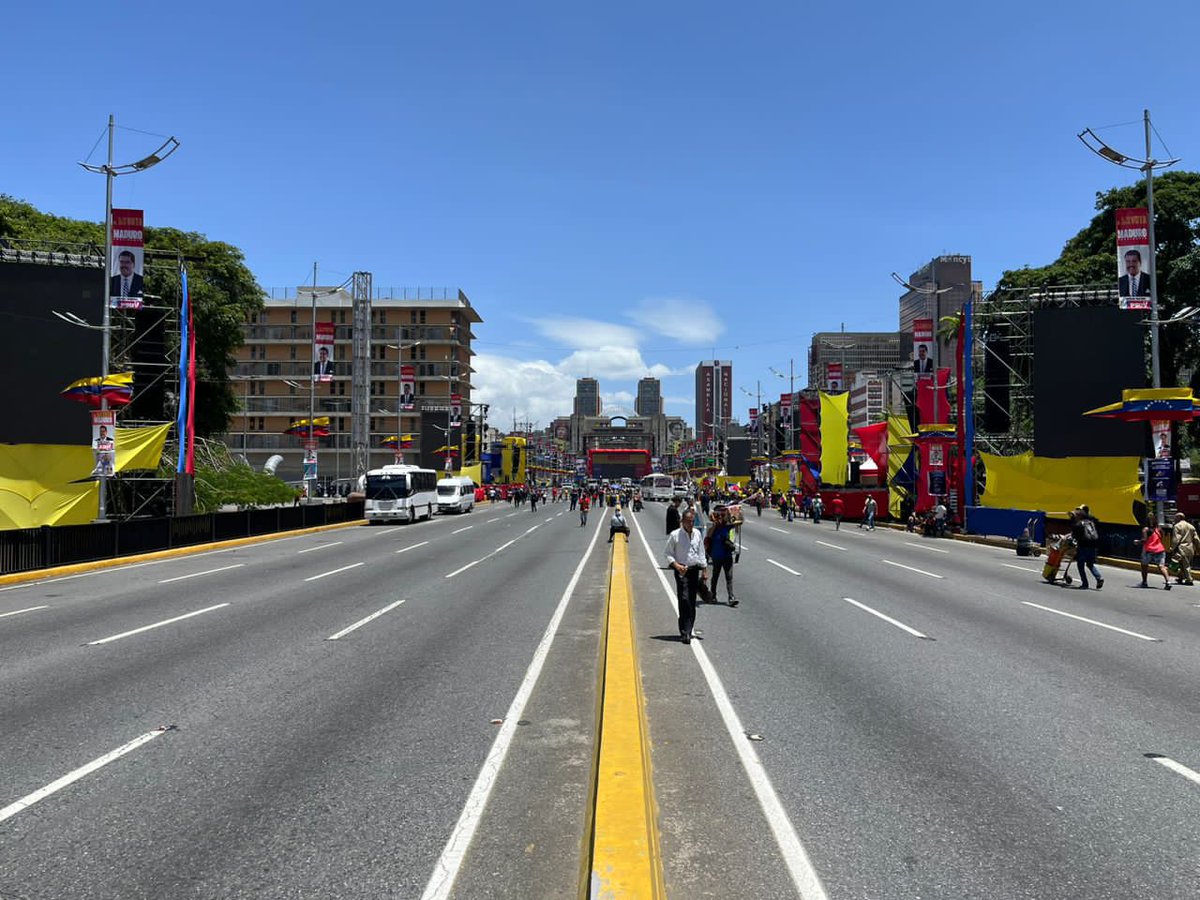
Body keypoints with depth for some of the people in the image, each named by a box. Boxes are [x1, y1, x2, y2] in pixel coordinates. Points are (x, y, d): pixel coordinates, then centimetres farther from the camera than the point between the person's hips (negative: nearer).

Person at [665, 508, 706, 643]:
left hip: (694, 570, 5)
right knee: (684, 600, -14)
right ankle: (685, 632, -14)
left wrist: (704, 571, 13)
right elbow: (668, 554, -1)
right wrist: (676, 565, -16)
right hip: (681, 570, -5)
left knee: (692, 601, 9)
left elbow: (701, 553, 15)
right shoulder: (675, 535, -6)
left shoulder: (697, 534, 8)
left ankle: (689, 630, 21)